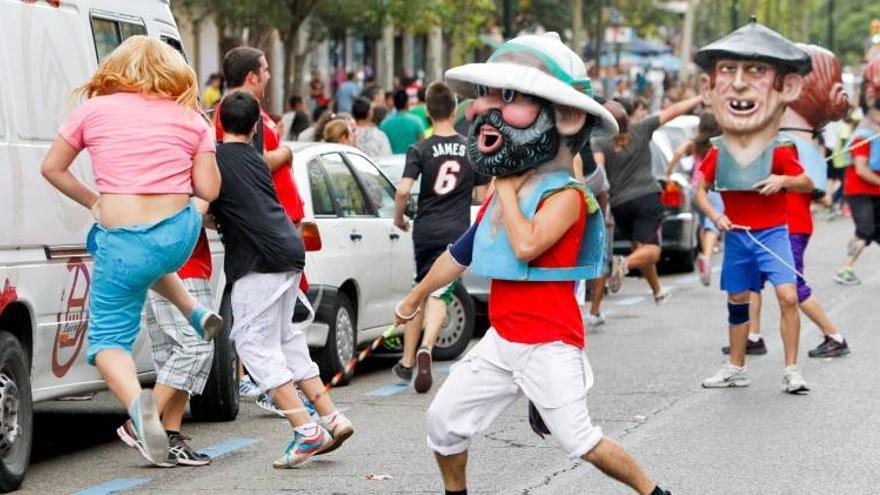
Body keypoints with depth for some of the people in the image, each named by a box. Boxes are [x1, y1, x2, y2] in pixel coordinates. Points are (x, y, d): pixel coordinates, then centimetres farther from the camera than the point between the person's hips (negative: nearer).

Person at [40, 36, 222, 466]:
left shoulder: (94, 111, 2)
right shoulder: (191, 119, 6)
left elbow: (52, 168, 9)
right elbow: (209, 189, 3)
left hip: (123, 242, -4)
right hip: (179, 236, 4)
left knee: (109, 338, 7)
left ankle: (136, 401, -23)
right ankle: (196, 313, 26)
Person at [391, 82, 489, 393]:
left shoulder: (420, 150, -5)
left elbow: (403, 190, -16)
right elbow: (481, 197, 5)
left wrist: (399, 218, 2)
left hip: (425, 230, 0)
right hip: (456, 232, 0)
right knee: (439, 295, -4)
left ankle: (407, 361, 23)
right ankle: (425, 348, -31)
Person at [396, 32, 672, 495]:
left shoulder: (565, 195, -15)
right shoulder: (501, 194, 10)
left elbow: (526, 244, -33)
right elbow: (461, 253, 23)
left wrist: (507, 189, -19)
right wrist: (416, 298, 33)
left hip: (549, 344, -8)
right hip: (502, 340, 8)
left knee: (580, 441, -9)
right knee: (444, 420, 10)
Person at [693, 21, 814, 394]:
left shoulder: (779, 152, -14)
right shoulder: (717, 154, -7)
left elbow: (808, 184, -4)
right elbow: (700, 189, 6)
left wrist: (784, 181, -23)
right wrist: (714, 216, -11)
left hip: (773, 233, -3)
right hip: (736, 235, 3)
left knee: (787, 295, -17)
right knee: (737, 301, 14)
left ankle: (791, 371, -7)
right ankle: (736, 368, 30)